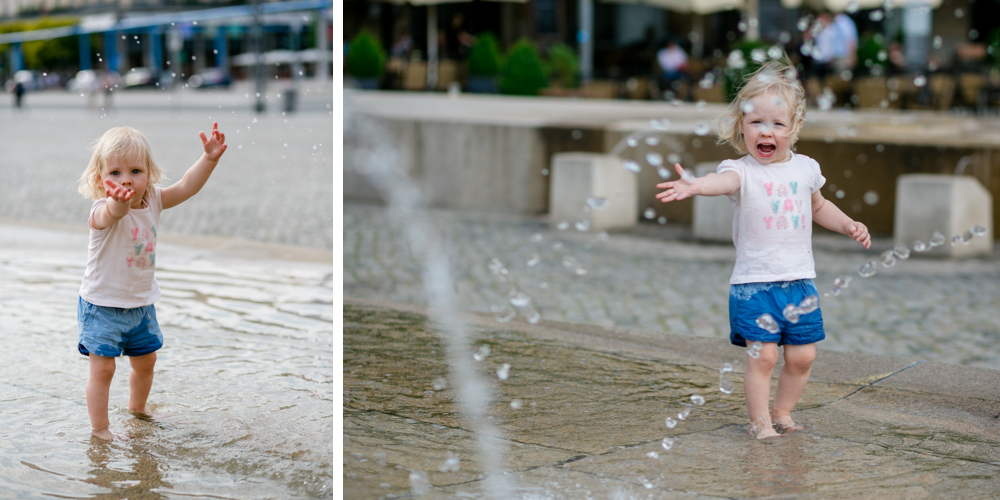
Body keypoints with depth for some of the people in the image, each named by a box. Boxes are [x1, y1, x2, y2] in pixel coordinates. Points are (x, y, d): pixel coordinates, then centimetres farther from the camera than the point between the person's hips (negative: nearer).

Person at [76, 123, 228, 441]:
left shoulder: (152, 201, -6)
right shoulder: (102, 211, -28)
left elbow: (187, 187, -5)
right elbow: (110, 214, -52)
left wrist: (209, 158, -20)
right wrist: (118, 202, -77)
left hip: (141, 303, 7)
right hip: (103, 306, -7)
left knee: (145, 360, 21)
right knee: (103, 368, -3)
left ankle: (137, 407, 45)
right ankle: (99, 428, 12)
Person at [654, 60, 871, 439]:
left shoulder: (805, 168, 7)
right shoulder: (743, 170, -9)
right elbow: (725, 180, -35)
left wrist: (848, 225, 16)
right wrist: (695, 185, -56)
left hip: (800, 281, 5)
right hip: (754, 283, -5)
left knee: (802, 355, 8)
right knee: (763, 355, -7)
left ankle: (782, 412, 29)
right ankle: (759, 421, 9)